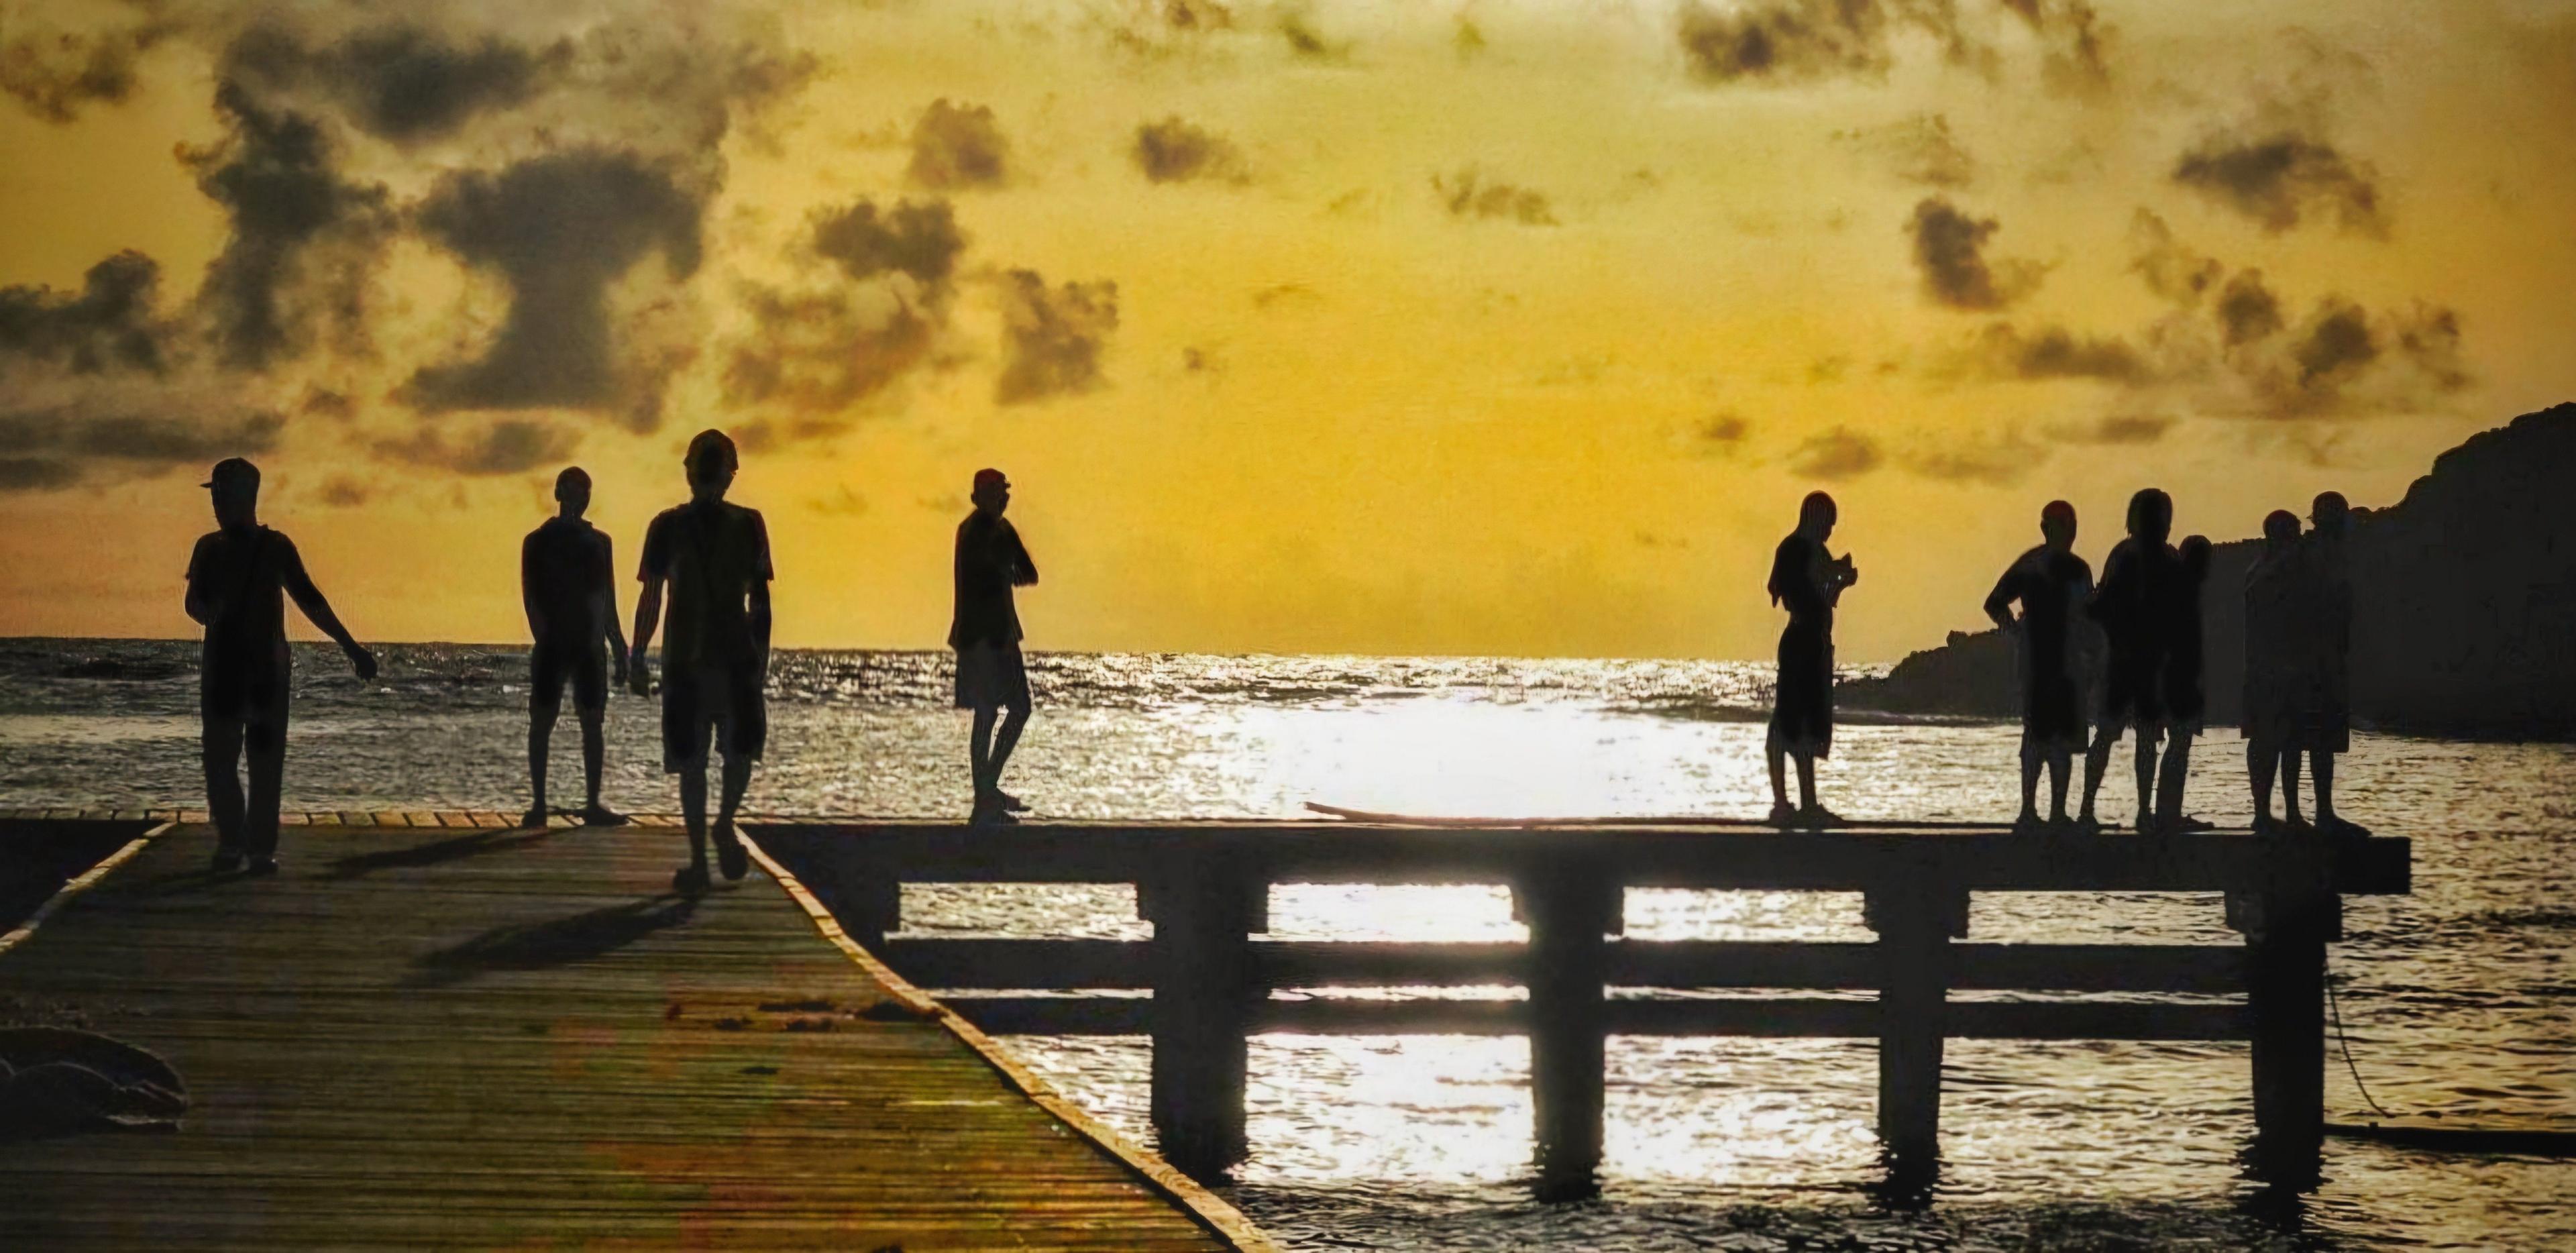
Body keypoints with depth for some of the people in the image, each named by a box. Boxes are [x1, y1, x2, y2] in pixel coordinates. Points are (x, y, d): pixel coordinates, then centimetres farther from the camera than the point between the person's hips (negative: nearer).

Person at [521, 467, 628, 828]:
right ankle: (539, 804, 1)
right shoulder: (539, 541, 2)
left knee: (593, 724, 2)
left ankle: (593, 805, 6)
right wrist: (542, 636, -20)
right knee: (542, 723, -2)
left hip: (590, 646, 4)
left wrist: (618, 646, 14)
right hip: (552, 645, -4)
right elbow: (530, 594, -5)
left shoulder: (599, 541, 14)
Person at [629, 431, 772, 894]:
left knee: (691, 760, 5)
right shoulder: (748, 525, -1)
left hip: (685, 659, 0)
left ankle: (699, 860, 1)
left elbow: (650, 599, -2)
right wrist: (762, 658, 9)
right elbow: (760, 601, 1)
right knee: (741, 749, 18)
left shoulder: (667, 527, -1)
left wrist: (637, 658, 6)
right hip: (737, 654, 0)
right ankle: (725, 823, -3)